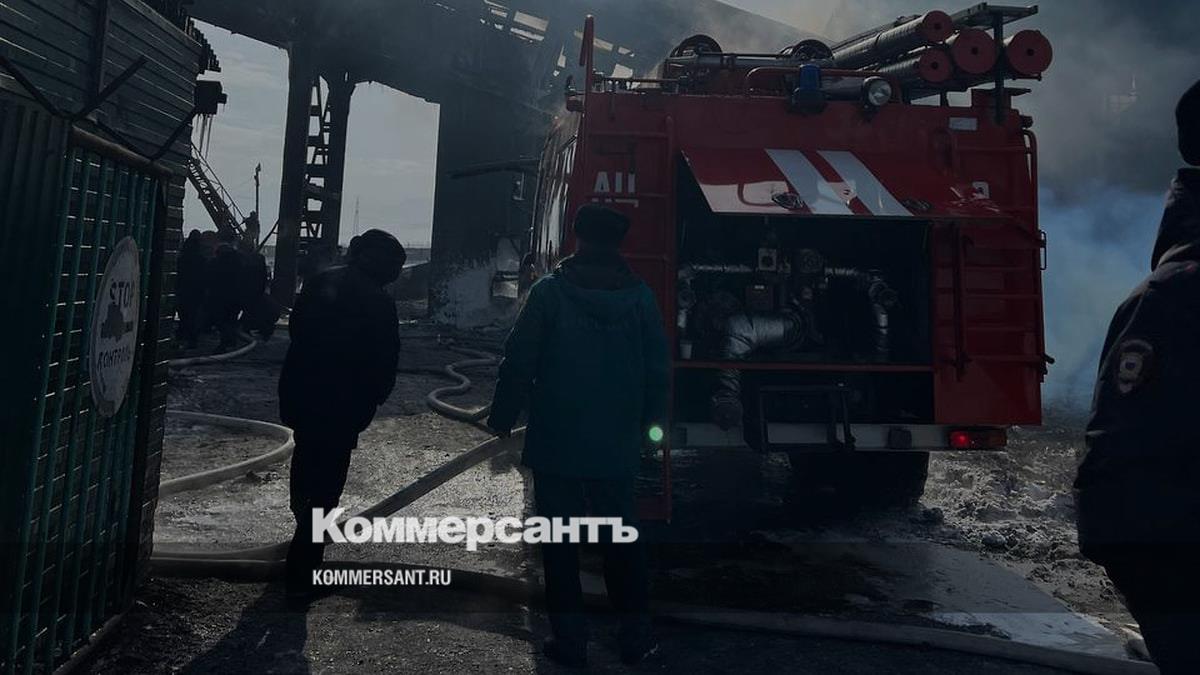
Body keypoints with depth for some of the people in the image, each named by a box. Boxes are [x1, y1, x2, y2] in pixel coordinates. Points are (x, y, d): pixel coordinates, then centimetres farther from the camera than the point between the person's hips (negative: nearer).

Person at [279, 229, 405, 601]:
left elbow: (296, 329, 12)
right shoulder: (379, 304, -17)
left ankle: (304, 521, 55)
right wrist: (372, 399, 3)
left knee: (306, 458, 30)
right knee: (327, 481, 3)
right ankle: (301, 574, 6)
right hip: (344, 406, -6)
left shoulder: (319, 282, 1)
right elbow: (385, 364, -14)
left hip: (299, 394, 6)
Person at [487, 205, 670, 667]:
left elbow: (519, 362, -9)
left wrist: (503, 418, 1)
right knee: (621, 537, 15)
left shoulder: (550, 291, -8)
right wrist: (650, 422, 15)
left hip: (556, 442, -3)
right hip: (616, 444, 3)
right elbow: (657, 368, 5)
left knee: (559, 540, 9)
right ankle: (635, 633, 22)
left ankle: (569, 637, 15)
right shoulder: (640, 295, 1)